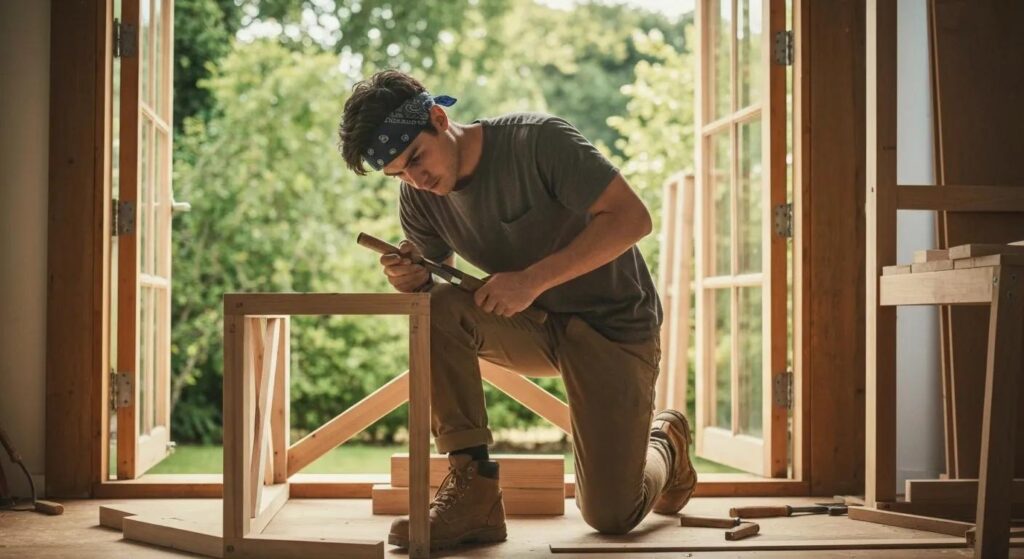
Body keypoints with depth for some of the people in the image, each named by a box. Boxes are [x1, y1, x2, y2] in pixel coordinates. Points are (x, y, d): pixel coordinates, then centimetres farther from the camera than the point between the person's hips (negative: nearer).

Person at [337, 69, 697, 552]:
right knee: (436, 311, -27)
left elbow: (631, 218, -23)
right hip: (531, 326, 5)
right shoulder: (417, 196, -4)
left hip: (612, 326, -4)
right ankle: (473, 489, -22)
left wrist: (532, 280, -30)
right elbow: (441, 287, 4)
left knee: (611, 516, -9)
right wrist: (411, 281, -21)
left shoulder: (537, 141, -21)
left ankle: (663, 441, 26)